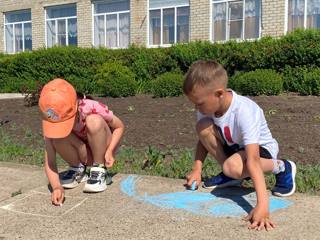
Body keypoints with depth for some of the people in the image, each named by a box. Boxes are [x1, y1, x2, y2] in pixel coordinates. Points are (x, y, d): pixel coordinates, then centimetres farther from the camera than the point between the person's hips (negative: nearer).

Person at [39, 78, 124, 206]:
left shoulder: (91, 108, -30)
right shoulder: (52, 122, -23)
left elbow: (119, 126, -13)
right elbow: (49, 162, -22)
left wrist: (109, 151, -29)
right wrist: (56, 186, -40)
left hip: (101, 151, -2)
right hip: (83, 155, 2)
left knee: (94, 121, -33)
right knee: (58, 137, -30)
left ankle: (100, 170, -15)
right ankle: (77, 169, -2)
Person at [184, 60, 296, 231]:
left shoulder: (244, 112, -38)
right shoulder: (208, 105, -19)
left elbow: (252, 161, -45)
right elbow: (203, 138, -3)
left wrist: (262, 204, -50)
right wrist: (196, 170, -14)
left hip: (261, 148, -6)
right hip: (233, 146, 6)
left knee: (232, 167, -38)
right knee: (202, 127, -22)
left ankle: (282, 168, -8)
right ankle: (230, 177, -2)